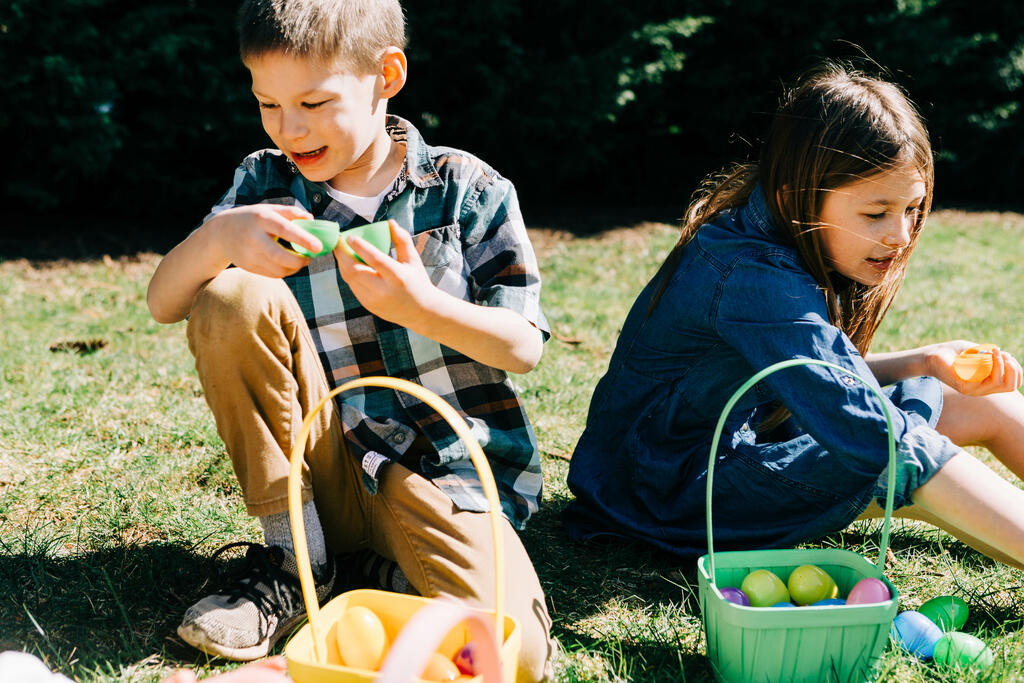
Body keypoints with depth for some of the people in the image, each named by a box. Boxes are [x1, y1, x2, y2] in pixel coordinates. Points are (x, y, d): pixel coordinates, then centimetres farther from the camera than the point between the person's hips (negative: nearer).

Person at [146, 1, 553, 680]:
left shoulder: (468, 189, -4)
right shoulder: (264, 186, 3)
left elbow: (524, 346, -6)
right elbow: (163, 304, -2)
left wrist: (421, 306, -25)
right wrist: (218, 238, -24)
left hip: (452, 466, -2)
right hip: (328, 465, 3)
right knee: (231, 300, -21)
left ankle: (410, 556, 7)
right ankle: (295, 560, -8)